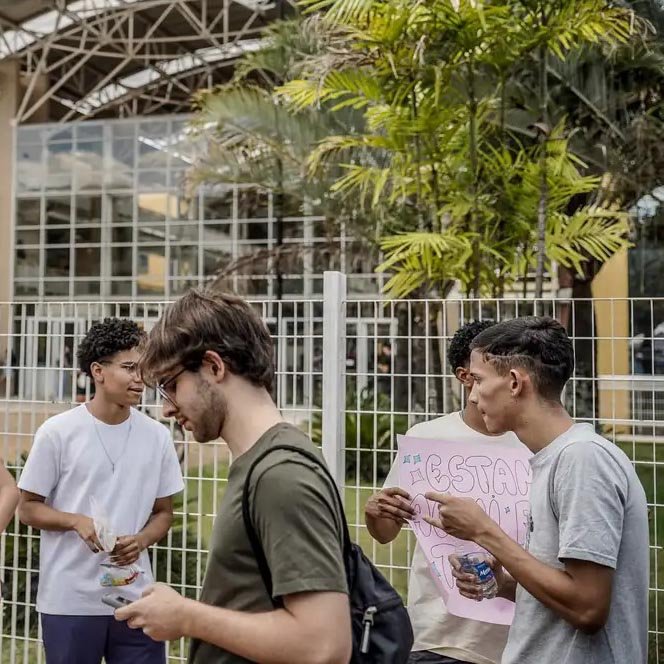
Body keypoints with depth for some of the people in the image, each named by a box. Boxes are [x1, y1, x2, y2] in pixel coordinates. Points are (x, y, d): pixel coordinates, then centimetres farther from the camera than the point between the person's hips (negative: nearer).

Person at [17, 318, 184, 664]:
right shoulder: (58, 432, -6)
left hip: (135, 599, 2)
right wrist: (78, 521, -17)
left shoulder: (157, 436, 1)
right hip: (69, 600, -2)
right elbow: (28, 508, 0)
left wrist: (141, 540, -11)